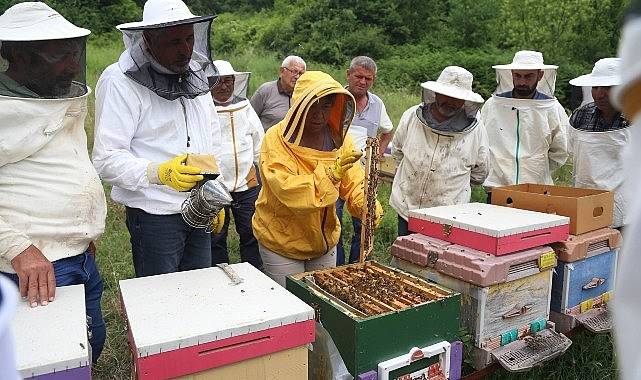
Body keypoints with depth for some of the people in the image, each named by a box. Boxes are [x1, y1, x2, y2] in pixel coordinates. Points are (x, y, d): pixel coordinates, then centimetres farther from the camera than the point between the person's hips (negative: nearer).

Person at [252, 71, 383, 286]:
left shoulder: (338, 137, -3)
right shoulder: (276, 139, -19)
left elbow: (354, 183, -7)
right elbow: (287, 190, -31)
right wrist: (330, 174, -41)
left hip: (325, 240, 5)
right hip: (281, 242, -4)